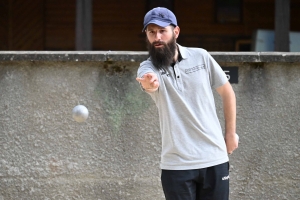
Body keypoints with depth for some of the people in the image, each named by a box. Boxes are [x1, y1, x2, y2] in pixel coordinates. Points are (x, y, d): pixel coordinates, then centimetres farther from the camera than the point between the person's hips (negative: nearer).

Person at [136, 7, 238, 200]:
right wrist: (148, 83, -54)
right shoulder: (148, 68, -4)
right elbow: (150, 80, -29)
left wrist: (231, 133, 9)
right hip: (176, 165, -1)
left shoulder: (200, 57, 1)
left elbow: (227, 92, 12)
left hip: (214, 160, 1)